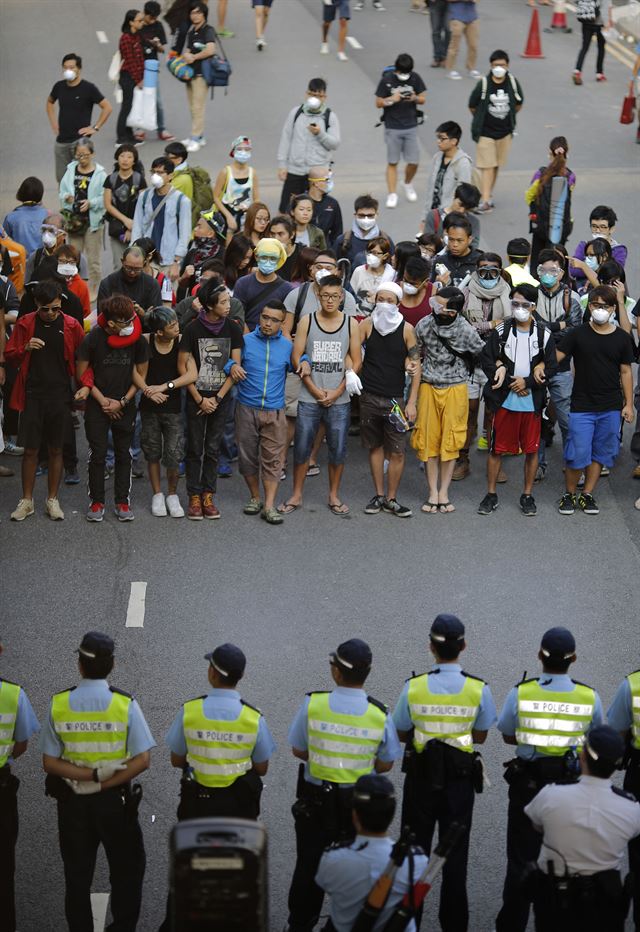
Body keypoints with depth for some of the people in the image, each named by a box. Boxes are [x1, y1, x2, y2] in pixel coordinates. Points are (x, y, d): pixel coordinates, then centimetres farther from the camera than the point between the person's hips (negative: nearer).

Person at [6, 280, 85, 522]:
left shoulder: (71, 326, -2)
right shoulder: (25, 324, -1)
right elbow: (9, 356, 4)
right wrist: (26, 348, -15)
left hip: (60, 396, 0)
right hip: (32, 395, 0)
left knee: (56, 449, 7)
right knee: (30, 449, 3)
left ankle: (52, 500, 17)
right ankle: (27, 501, 14)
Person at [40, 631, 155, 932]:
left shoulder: (58, 704, -8)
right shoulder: (125, 704, -13)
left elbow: (49, 762, -9)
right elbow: (142, 761, -16)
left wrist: (90, 775, -14)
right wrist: (105, 781, -13)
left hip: (72, 802, 2)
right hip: (115, 800, -2)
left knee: (77, 875, 11)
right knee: (126, 872, 14)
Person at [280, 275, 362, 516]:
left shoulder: (351, 324, 3)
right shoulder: (306, 322, 1)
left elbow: (356, 361, 2)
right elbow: (296, 357, -1)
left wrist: (337, 391, -6)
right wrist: (315, 390, -7)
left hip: (339, 399, 1)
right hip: (309, 398, 0)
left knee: (338, 449, 4)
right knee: (302, 447, 2)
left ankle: (334, 496, 18)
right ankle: (296, 496, 13)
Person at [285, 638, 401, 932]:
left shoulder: (312, 704, -18)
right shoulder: (380, 715, -16)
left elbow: (298, 750, -6)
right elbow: (385, 765, -4)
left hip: (314, 801, 0)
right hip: (359, 803, 0)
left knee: (308, 864, 17)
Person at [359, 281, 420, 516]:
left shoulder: (406, 329, -2)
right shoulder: (366, 325, 0)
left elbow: (415, 367, -1)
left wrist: (412, 402, -6)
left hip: (395, 398, -1)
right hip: (369, 397, 1)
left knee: (397, 451, -2)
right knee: (375, 446, 10)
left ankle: (391, 499, 10)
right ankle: (378, 495, 22)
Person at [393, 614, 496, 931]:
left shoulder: (414, 687, -15)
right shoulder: (479, 689, -14)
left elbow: (401, 733, -5)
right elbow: (480, 736, -4)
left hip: (421, 776, 0)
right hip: (460, 777, 0)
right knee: (455, 851, 14)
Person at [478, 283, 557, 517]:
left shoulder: (543, 335, 1)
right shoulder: (500, 331, 1)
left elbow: (551, 366, -1)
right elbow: (487, 361, -3)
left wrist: (527, 382, -12)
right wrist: (510, 383, -11)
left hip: (532, 402, 0)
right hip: (504, 401, 0)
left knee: (532, 449, 6)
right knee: (497, 448, 5)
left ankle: (527, 495, 18)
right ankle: (491, 495, 15)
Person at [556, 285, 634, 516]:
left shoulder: (622, 338, 3)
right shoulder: (577, 335, -3)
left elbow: (625, 372, 7)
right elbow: (554, 357, -5)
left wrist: (629, 404, 6)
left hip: (611, 408, 2)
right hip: (582, 406, -2)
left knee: (600, 453, 9)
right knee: (578, 454, -4)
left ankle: (587, 494, 21)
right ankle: (569, 494, 13)